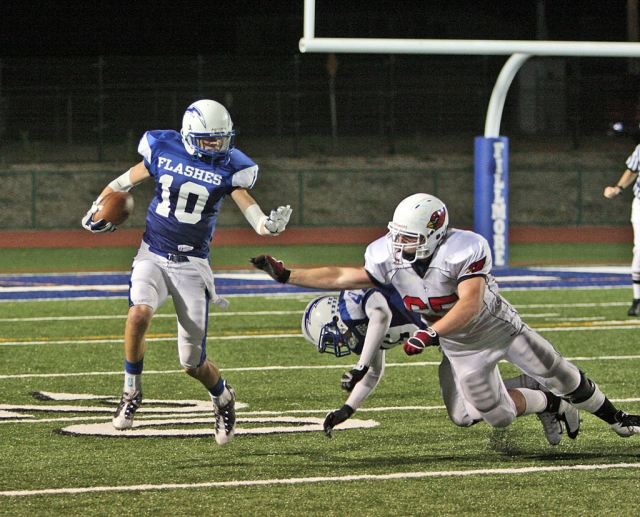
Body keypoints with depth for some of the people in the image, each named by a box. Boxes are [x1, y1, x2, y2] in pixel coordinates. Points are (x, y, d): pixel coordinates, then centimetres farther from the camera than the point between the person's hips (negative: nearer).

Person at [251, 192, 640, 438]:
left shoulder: (463, 251, -33)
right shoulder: (390, 258, -17)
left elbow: (469, 305, -42)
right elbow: (343, 278, -7)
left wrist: (430, 334, -53)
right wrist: (285, 275, -11)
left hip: (500, 326, -4)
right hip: (462, 348, 4)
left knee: (562, 377, 6)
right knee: (497, 416, 3)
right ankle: (549, 406, 32)